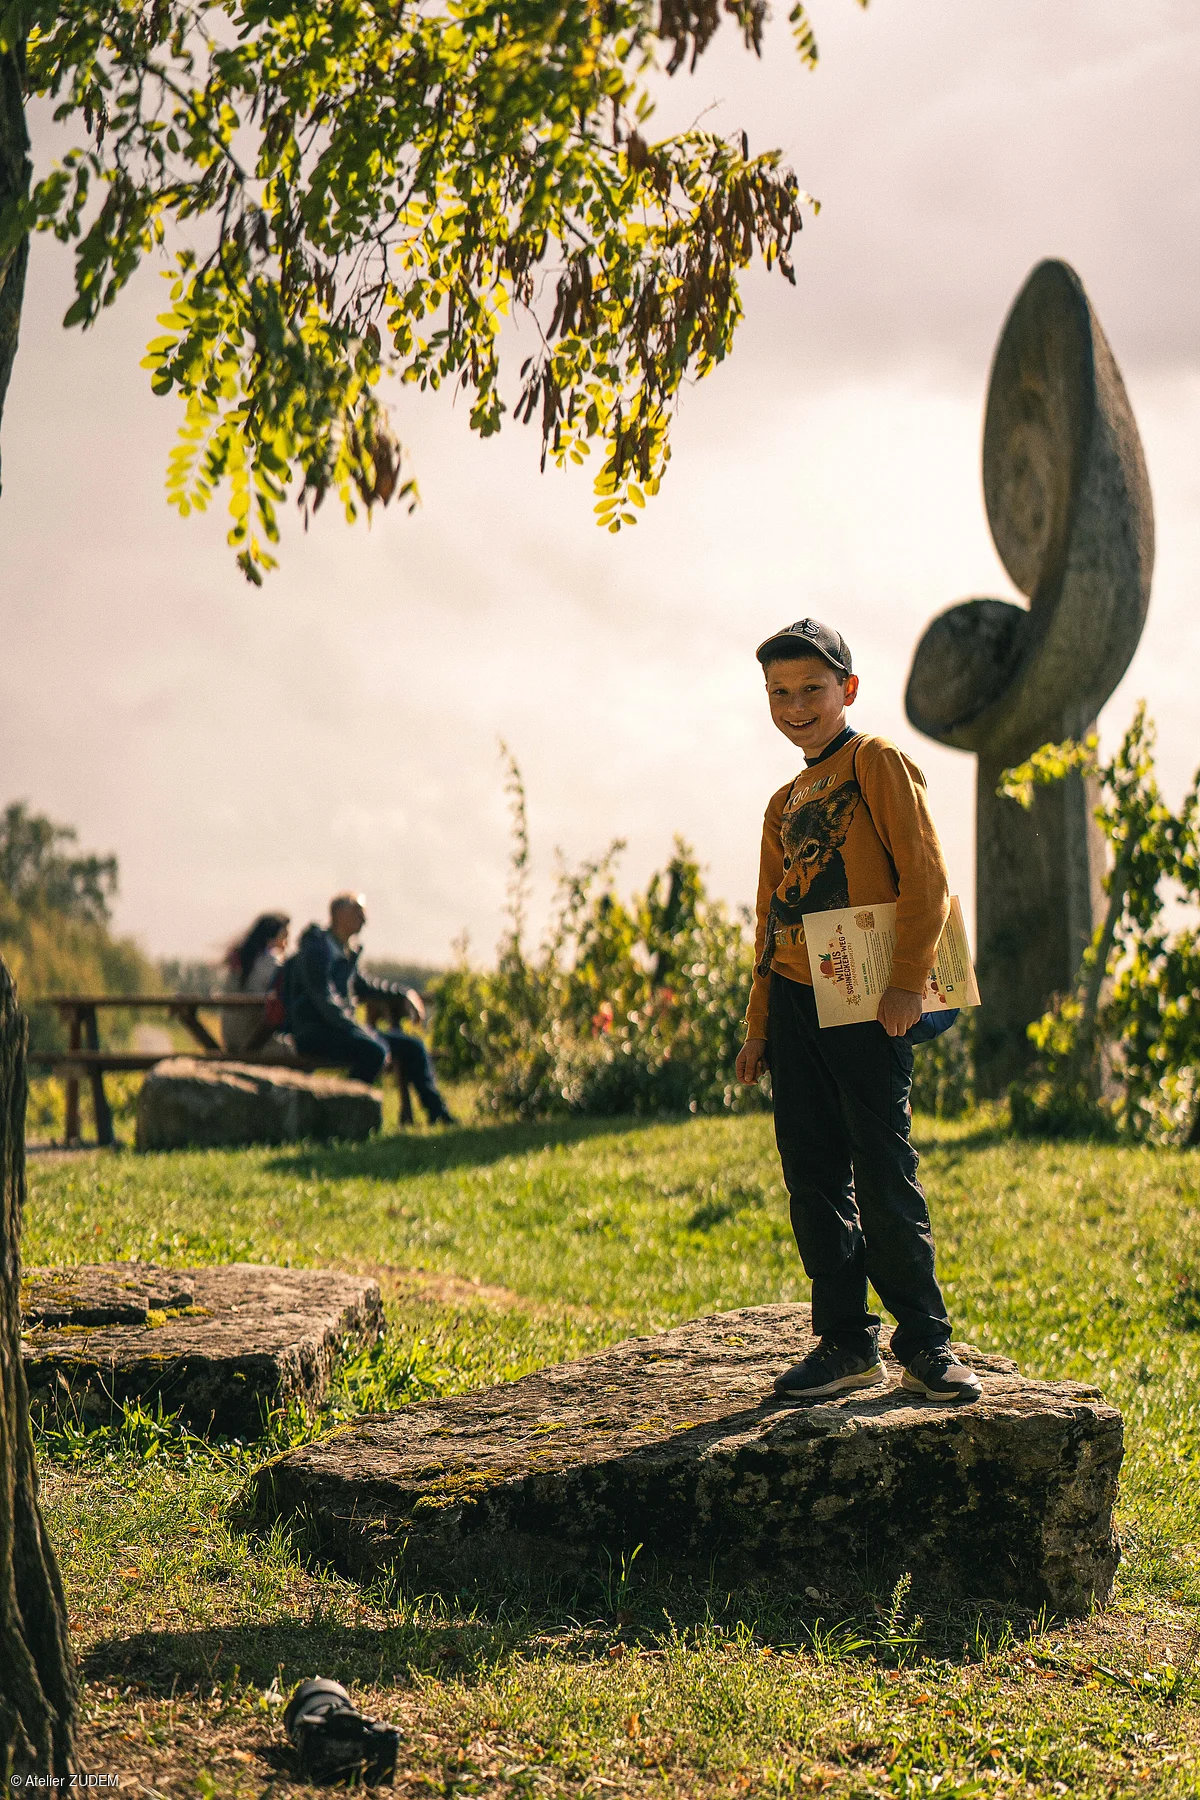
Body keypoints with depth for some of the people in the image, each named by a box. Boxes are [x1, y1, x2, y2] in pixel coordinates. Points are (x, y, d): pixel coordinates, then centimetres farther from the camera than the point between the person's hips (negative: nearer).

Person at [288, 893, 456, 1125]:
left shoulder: (345, 952, 18)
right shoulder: (318, 947, -12)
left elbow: (360, 985, 37)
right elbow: (325, 1001, -21)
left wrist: (403, 995, 27)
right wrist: (369, 1035, -23)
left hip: (342, 1028, 10)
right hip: (314, 1032, -10)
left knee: (412, 1047, 5)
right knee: (375, 1051, -34)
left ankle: (440, 1116, 10)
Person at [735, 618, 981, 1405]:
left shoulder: (877, 763, -1)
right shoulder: (785, 804, 20)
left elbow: (924, 875, -9)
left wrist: (907, 982, -17)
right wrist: (758, 1026, 18)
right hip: (796, 1003, 7)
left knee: (884, 1175, -7)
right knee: (814, 1178, 5)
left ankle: (926, 1343, 3)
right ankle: (846, 1343, 12)